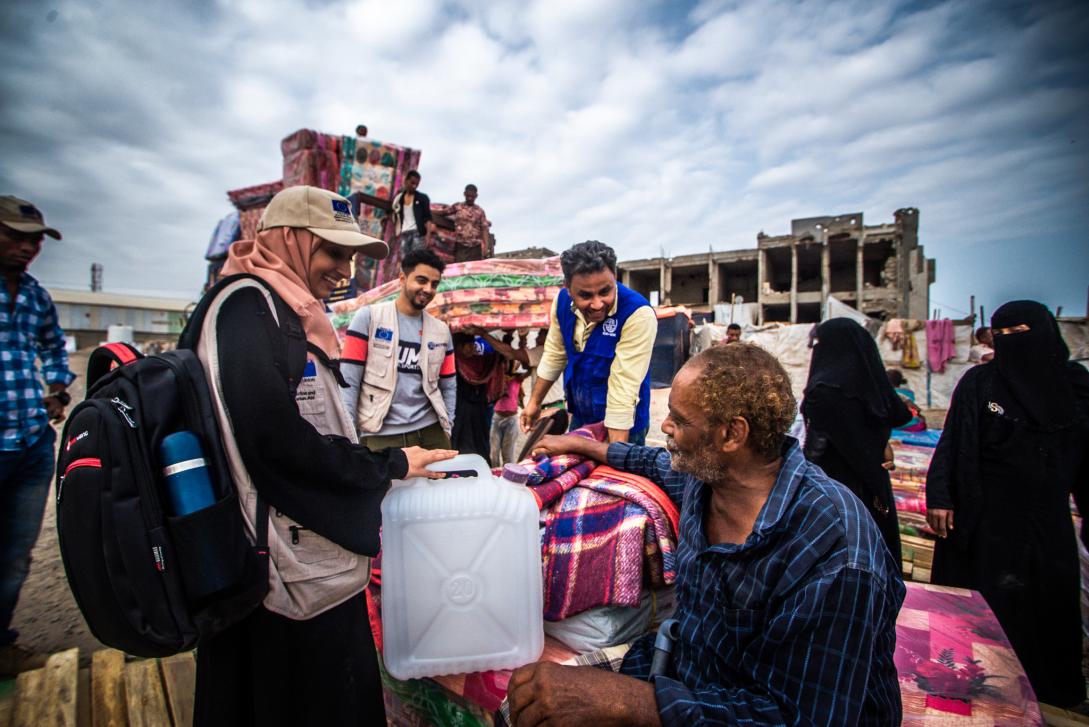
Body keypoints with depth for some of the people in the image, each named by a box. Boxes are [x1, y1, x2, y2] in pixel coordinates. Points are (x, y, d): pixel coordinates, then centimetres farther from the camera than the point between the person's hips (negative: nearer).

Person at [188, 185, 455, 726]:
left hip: (315, 557, 9)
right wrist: (389, 466, -15)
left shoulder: (288, 312, 13)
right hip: (295, 573, -9)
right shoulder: (246, 306, -15)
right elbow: (278, 437, -25)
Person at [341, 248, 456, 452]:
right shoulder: (368, 317, -2)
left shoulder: (441, 330, 8)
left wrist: (446, 429, 4)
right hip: (381, 435, -3)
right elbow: (348, 381, -6)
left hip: (430, 432, 3)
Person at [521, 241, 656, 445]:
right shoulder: (563, 300, -11)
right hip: (580, 417, 6)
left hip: (621, 426, -5)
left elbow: (623, 388, -31)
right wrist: (534, 402, 10)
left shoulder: (638, 314, -29)